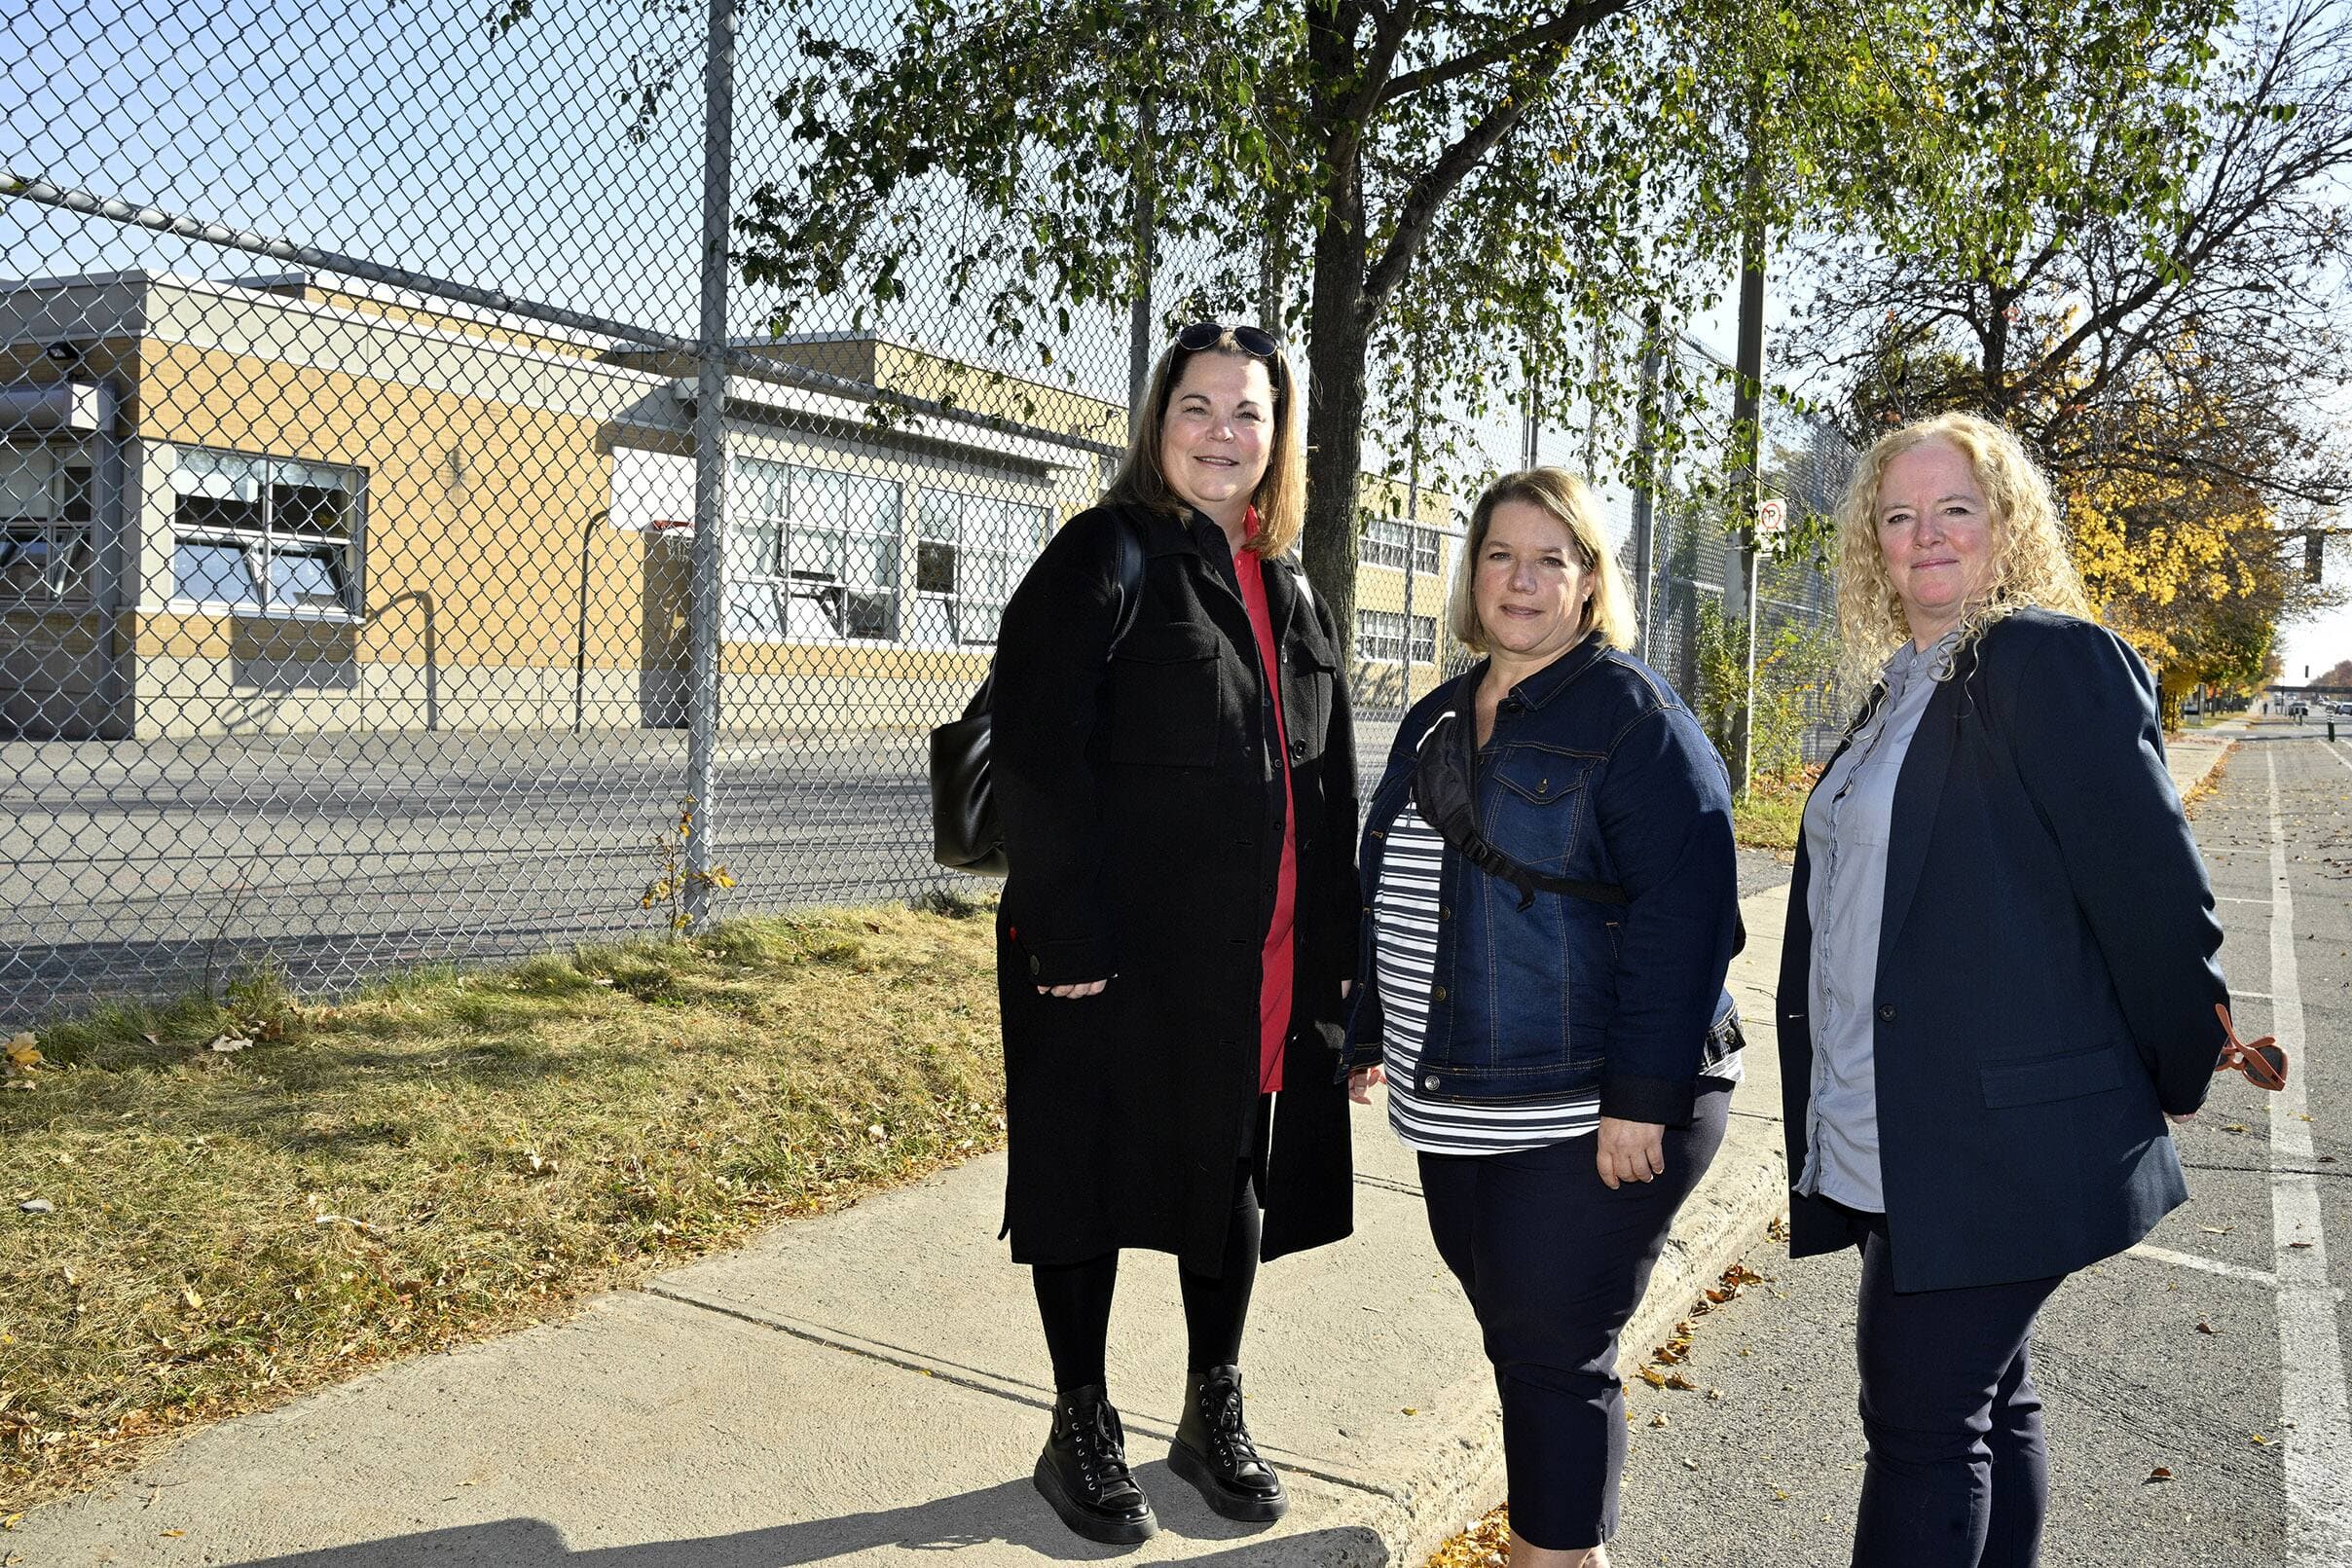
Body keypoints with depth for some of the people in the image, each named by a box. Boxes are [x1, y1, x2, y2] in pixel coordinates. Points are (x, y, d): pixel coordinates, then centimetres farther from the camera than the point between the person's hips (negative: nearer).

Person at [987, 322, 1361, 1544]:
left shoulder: (1291, 595, 13)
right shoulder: (1102, 559, -6)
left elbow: (1328, 787, 15)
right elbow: (1037, 753, -15)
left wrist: (1331, 954, 10)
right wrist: (1072, 936, -21)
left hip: (1256, 965, 6)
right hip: (1112, 957, -6)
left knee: (1234, 1177, 16)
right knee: (1089, 1177, 6)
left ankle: (1214, 1416, 35)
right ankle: (1081, 1434, 25)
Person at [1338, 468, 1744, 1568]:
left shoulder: (1633, 716, -11)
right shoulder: (1436, 723, 13)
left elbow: (1684, 913, -18)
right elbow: (1389, 895, 21)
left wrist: (1642, 1097, -22)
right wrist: (1372, 1039, 21)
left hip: (1583, 1118, -7)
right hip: (1454, 1110, 7)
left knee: (1553, 1356, 1)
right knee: (1517, 1343, 17)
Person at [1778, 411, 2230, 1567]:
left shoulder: (2050, 659, -11)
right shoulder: (1902, 691, 16)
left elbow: (2151, 884, -13)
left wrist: (2184, 1075, -3)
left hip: (2000, 1140, -8)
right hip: (1899, 1139, 8)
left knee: (1923, 1419, -3)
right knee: (1986, 1404, 18)